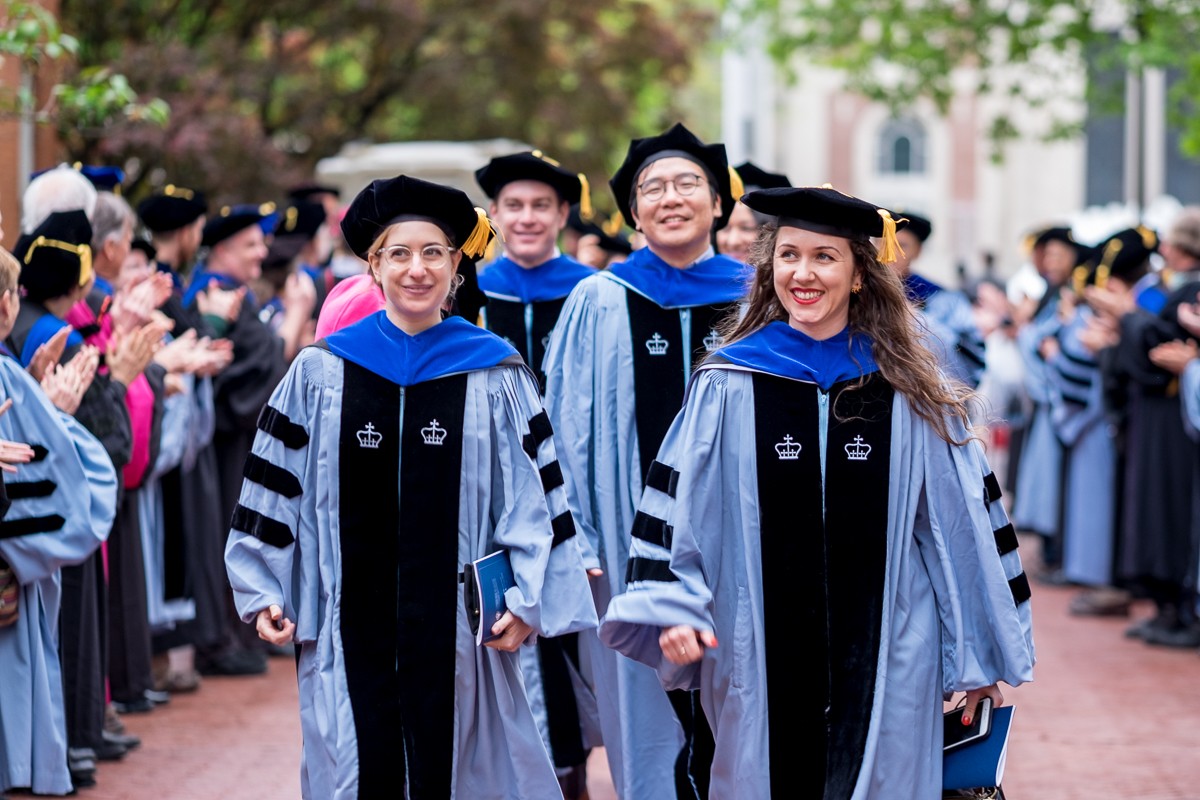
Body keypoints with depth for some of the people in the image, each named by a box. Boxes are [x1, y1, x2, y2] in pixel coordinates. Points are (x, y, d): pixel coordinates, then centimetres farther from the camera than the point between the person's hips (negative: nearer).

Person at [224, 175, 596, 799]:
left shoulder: (495, 379, 2)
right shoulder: (321, 373, 4)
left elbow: (533, 496, 2)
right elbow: (277, 488, 8)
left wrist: (526, 600, -6)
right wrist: (262, 591, 5)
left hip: (456, 627, 0)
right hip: (351, 626, 1)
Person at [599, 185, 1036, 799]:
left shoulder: (910, 393, 2)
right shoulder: (728, 386, 1)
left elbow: (962, 522, 5)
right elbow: (680, 505, 1)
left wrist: (980, 655, 5)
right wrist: (675, 608, -12)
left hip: (884, 655, 0)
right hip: (760, 661, 0)